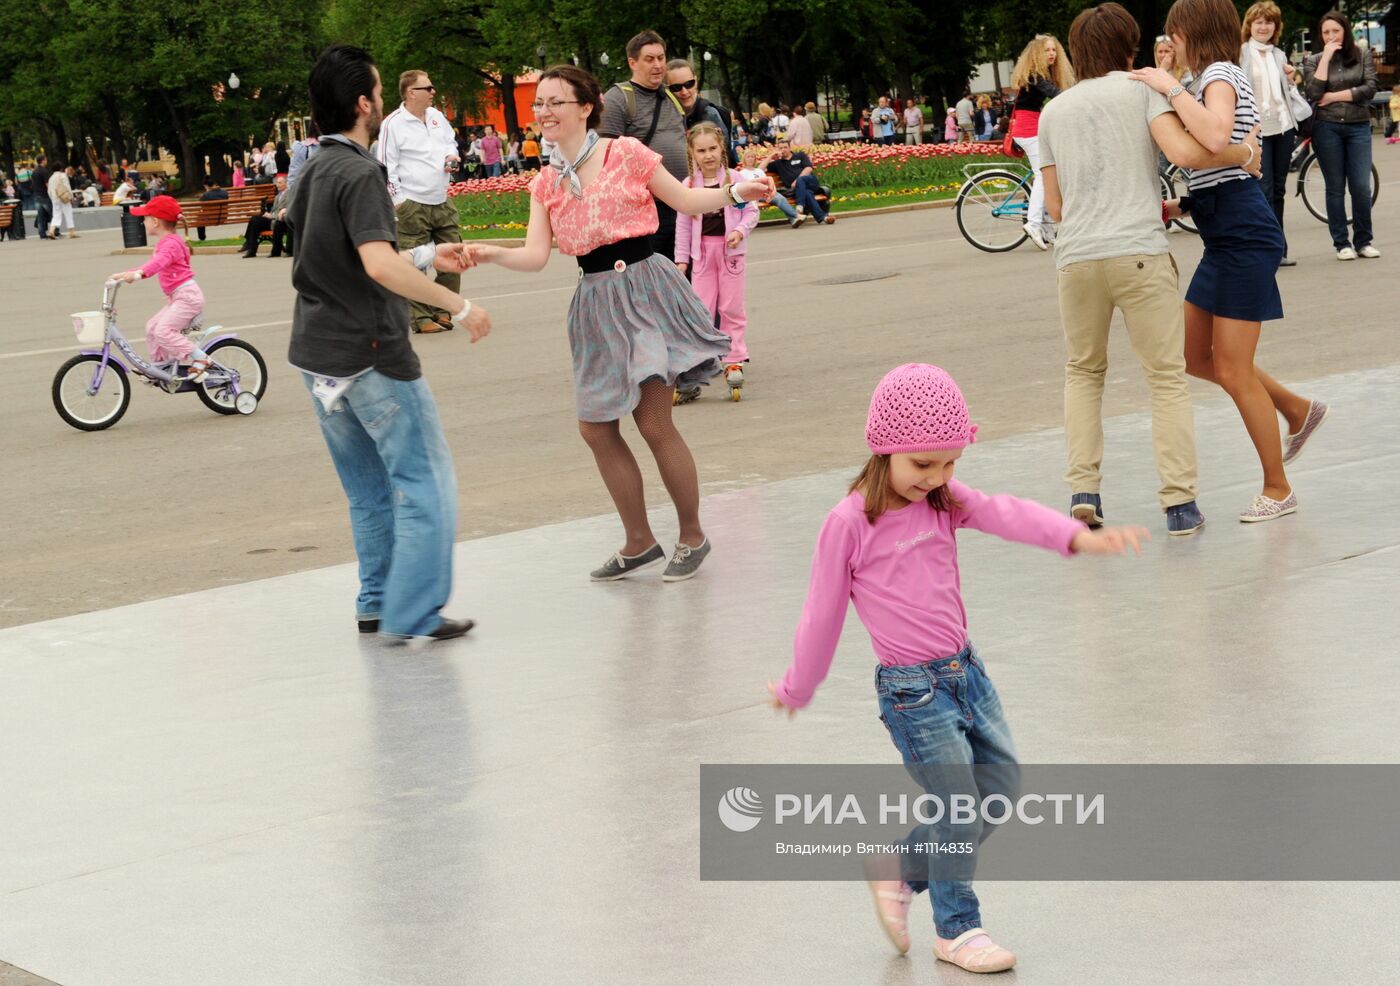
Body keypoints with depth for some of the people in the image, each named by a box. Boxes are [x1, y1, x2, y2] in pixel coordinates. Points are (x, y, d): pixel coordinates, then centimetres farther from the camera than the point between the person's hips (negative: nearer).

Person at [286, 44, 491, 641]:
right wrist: (459, 308, -23)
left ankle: (376, 604, 21)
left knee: (369, 489, 17)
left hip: (318, 355, 9)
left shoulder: (311, 173, 12)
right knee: (425, 481, -1)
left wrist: (428, 256, 23)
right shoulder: (360, 174, -17)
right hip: (371, 354, -9)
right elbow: (380, 266, -30)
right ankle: (411, 614, -3)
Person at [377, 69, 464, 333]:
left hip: (442, 202, 7)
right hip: (412, 205, -7)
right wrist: (398, 200, -12)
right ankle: (420, 317, 2)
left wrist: (451, 156, 4)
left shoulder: (437, 116, 10)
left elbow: (451, 141, 27)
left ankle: (443, 311, 19)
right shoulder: (393, 124, -10)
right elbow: (387, 166, -9)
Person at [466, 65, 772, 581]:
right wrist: (491, 253, -17)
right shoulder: (545, 184, 9)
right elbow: (536, 255, 0)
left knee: (654, 422, -9)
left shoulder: (626, 153, -4)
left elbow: (686, 200, 2)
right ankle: (639, 542, 20)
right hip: (596, 301, 6)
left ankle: (693, 536, 8)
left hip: (643, 286, -6)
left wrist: (735, 192, -14)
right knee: (595, 428, 5)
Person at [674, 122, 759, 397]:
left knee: (731, 308, 5)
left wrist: (740, 231, -18)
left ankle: (734, 360, 12)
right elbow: (683, 224, 4)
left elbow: (751, 211, 0)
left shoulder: (735, 180, -4)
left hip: (730, 249, -1)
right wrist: (681, 258, 4)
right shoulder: (689, 185, 0)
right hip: (702, 250, 1)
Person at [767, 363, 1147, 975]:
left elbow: (1005, 515, -16)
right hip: (912, 691, -6)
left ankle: (902, 873, 29)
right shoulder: (850, 523, -12)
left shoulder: (945, 500, 3)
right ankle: (956, 930, 21)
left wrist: (1076, 536, -33)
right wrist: (797, 691, 7)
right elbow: (823, 614, -3)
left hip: (967, 671, 6)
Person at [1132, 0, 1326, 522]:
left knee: (1234, 371, -4)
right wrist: (1180, 206, 12)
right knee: (1196, 356, 14)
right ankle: (1297, 410, 26)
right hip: (1224, 238, 10)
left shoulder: (1220, 76, -10)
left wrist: (1171, 88, -23)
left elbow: (1215, 137, -33)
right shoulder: (1219, 79, 20)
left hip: (1245, 238, -10)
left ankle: (1277, 489, 6)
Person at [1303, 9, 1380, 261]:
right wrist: (1326, 57, -10)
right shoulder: (1313, 61, 6)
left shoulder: (1363, 55, 6)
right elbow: (1314, 93, -10)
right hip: (1327, 127, 0)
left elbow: (1370, 89, -5)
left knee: (1361, 187, -5)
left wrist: (1333, 96, -8)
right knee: (1335, 188, 3)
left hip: (1358, 126, 0)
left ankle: (1363, 241, 7)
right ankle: (1341, 243, 9)